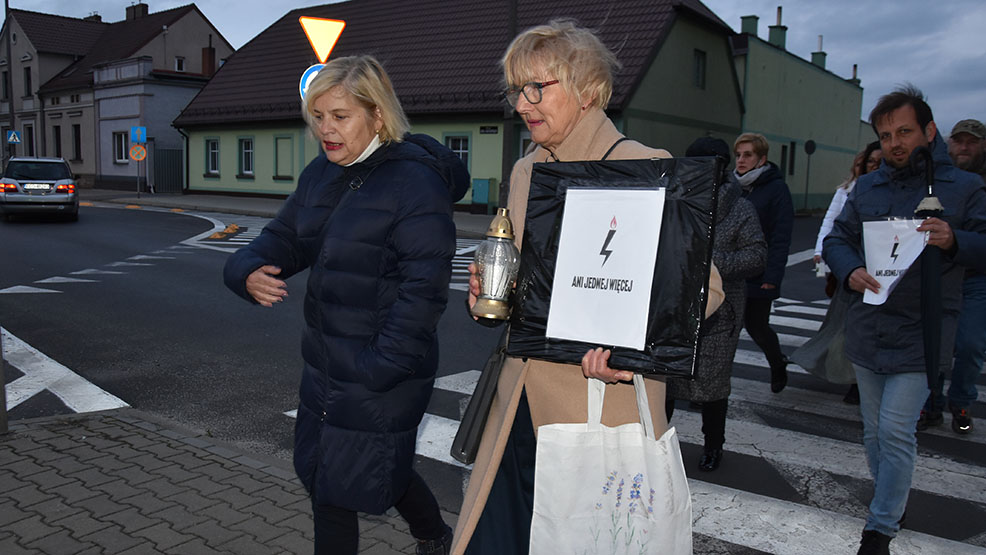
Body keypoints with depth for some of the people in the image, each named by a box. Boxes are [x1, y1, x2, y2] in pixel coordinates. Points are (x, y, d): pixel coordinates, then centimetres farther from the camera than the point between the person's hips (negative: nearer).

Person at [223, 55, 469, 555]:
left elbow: (423, 290, -22)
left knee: (335, 492, 3)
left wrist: (374, 370, -25)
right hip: (325, 360, 8)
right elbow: (284, 238, 11)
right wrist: (250, 273, -12)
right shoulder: (320, 174, 7)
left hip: (382, 370, -8)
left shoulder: (416, 184, -18)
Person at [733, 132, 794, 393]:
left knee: (756, 325, 7)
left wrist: (772, 274, -18)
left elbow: (781, 237, -11)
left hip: (758, 275, -4)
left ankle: (778, 364, 37)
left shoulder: (776, 189, -6)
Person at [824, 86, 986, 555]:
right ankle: (893, 505, 35)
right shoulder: (866, 187, 11)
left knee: (895, 431, -10)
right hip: (867, 330, 5)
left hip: (919, 335, -4)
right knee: (874, 432, 14)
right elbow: (836, 238, 9)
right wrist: (850, 271, -11)